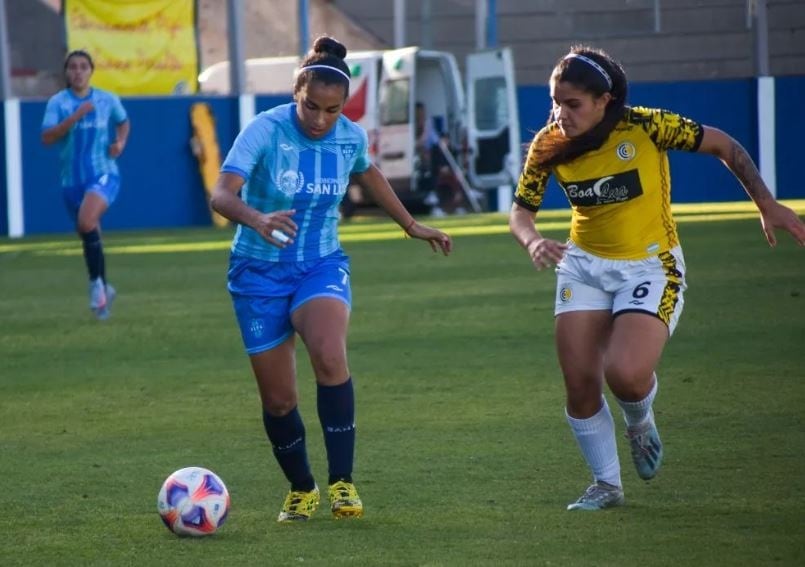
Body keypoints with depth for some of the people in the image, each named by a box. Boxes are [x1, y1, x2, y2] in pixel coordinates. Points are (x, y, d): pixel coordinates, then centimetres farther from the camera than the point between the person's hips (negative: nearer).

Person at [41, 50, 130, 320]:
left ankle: (97, 282, -15)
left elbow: (123, 122, 23)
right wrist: (75, 117, -23)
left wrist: (120, 142, 2)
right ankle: (103, 289, 34)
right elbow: (47, 138, -14)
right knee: (90, 236, 13)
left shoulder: (108, 100, 2)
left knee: (86, 222, -29)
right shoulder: (58, 102, -2)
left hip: (104, 174, -2)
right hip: (72, 179, 2)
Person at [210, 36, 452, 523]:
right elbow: (222, 194, -31)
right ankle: (302, 489, 28)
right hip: (260, 272, -1)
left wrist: (412, 225, 28)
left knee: (330, 355, -30)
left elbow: (367, 174, 19)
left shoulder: (351, 137, -6)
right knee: (278, 399, 1)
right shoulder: (266, 131, -19)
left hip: (322, 266, 1)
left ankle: (342, 482, -20)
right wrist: (257, 220, -52)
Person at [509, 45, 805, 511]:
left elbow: (723, 145, -8)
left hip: (650, 266, -4)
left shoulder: (645, 127, -20)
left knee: (625, 373, -23)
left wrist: (767, 204, -9)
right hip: (585, 265, 4)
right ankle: (606, 484, 19)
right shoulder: (549, 146, -10)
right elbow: (521, 211, 1)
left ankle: (640, 424, 15)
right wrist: (533, 241, -23)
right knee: (579, 383, -4)